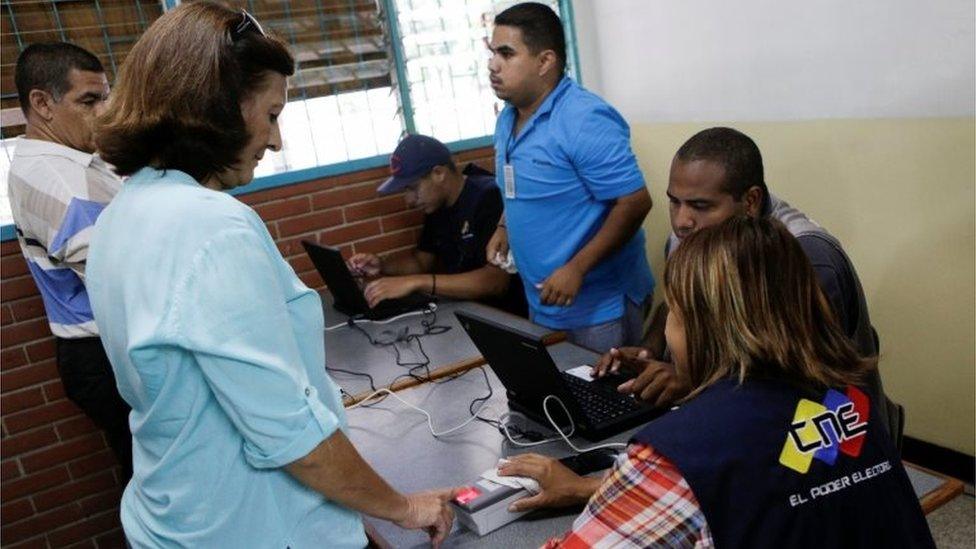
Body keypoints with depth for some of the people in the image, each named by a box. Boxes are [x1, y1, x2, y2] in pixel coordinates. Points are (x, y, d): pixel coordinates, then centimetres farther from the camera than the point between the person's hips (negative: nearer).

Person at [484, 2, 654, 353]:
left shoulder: (585, 120, -22)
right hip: (541, 302, 8)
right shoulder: (507, 119, 5)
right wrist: (505, 227, 3)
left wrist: (577, 268, -26)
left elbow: (635, 203, -24)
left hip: (599, 308, -8)